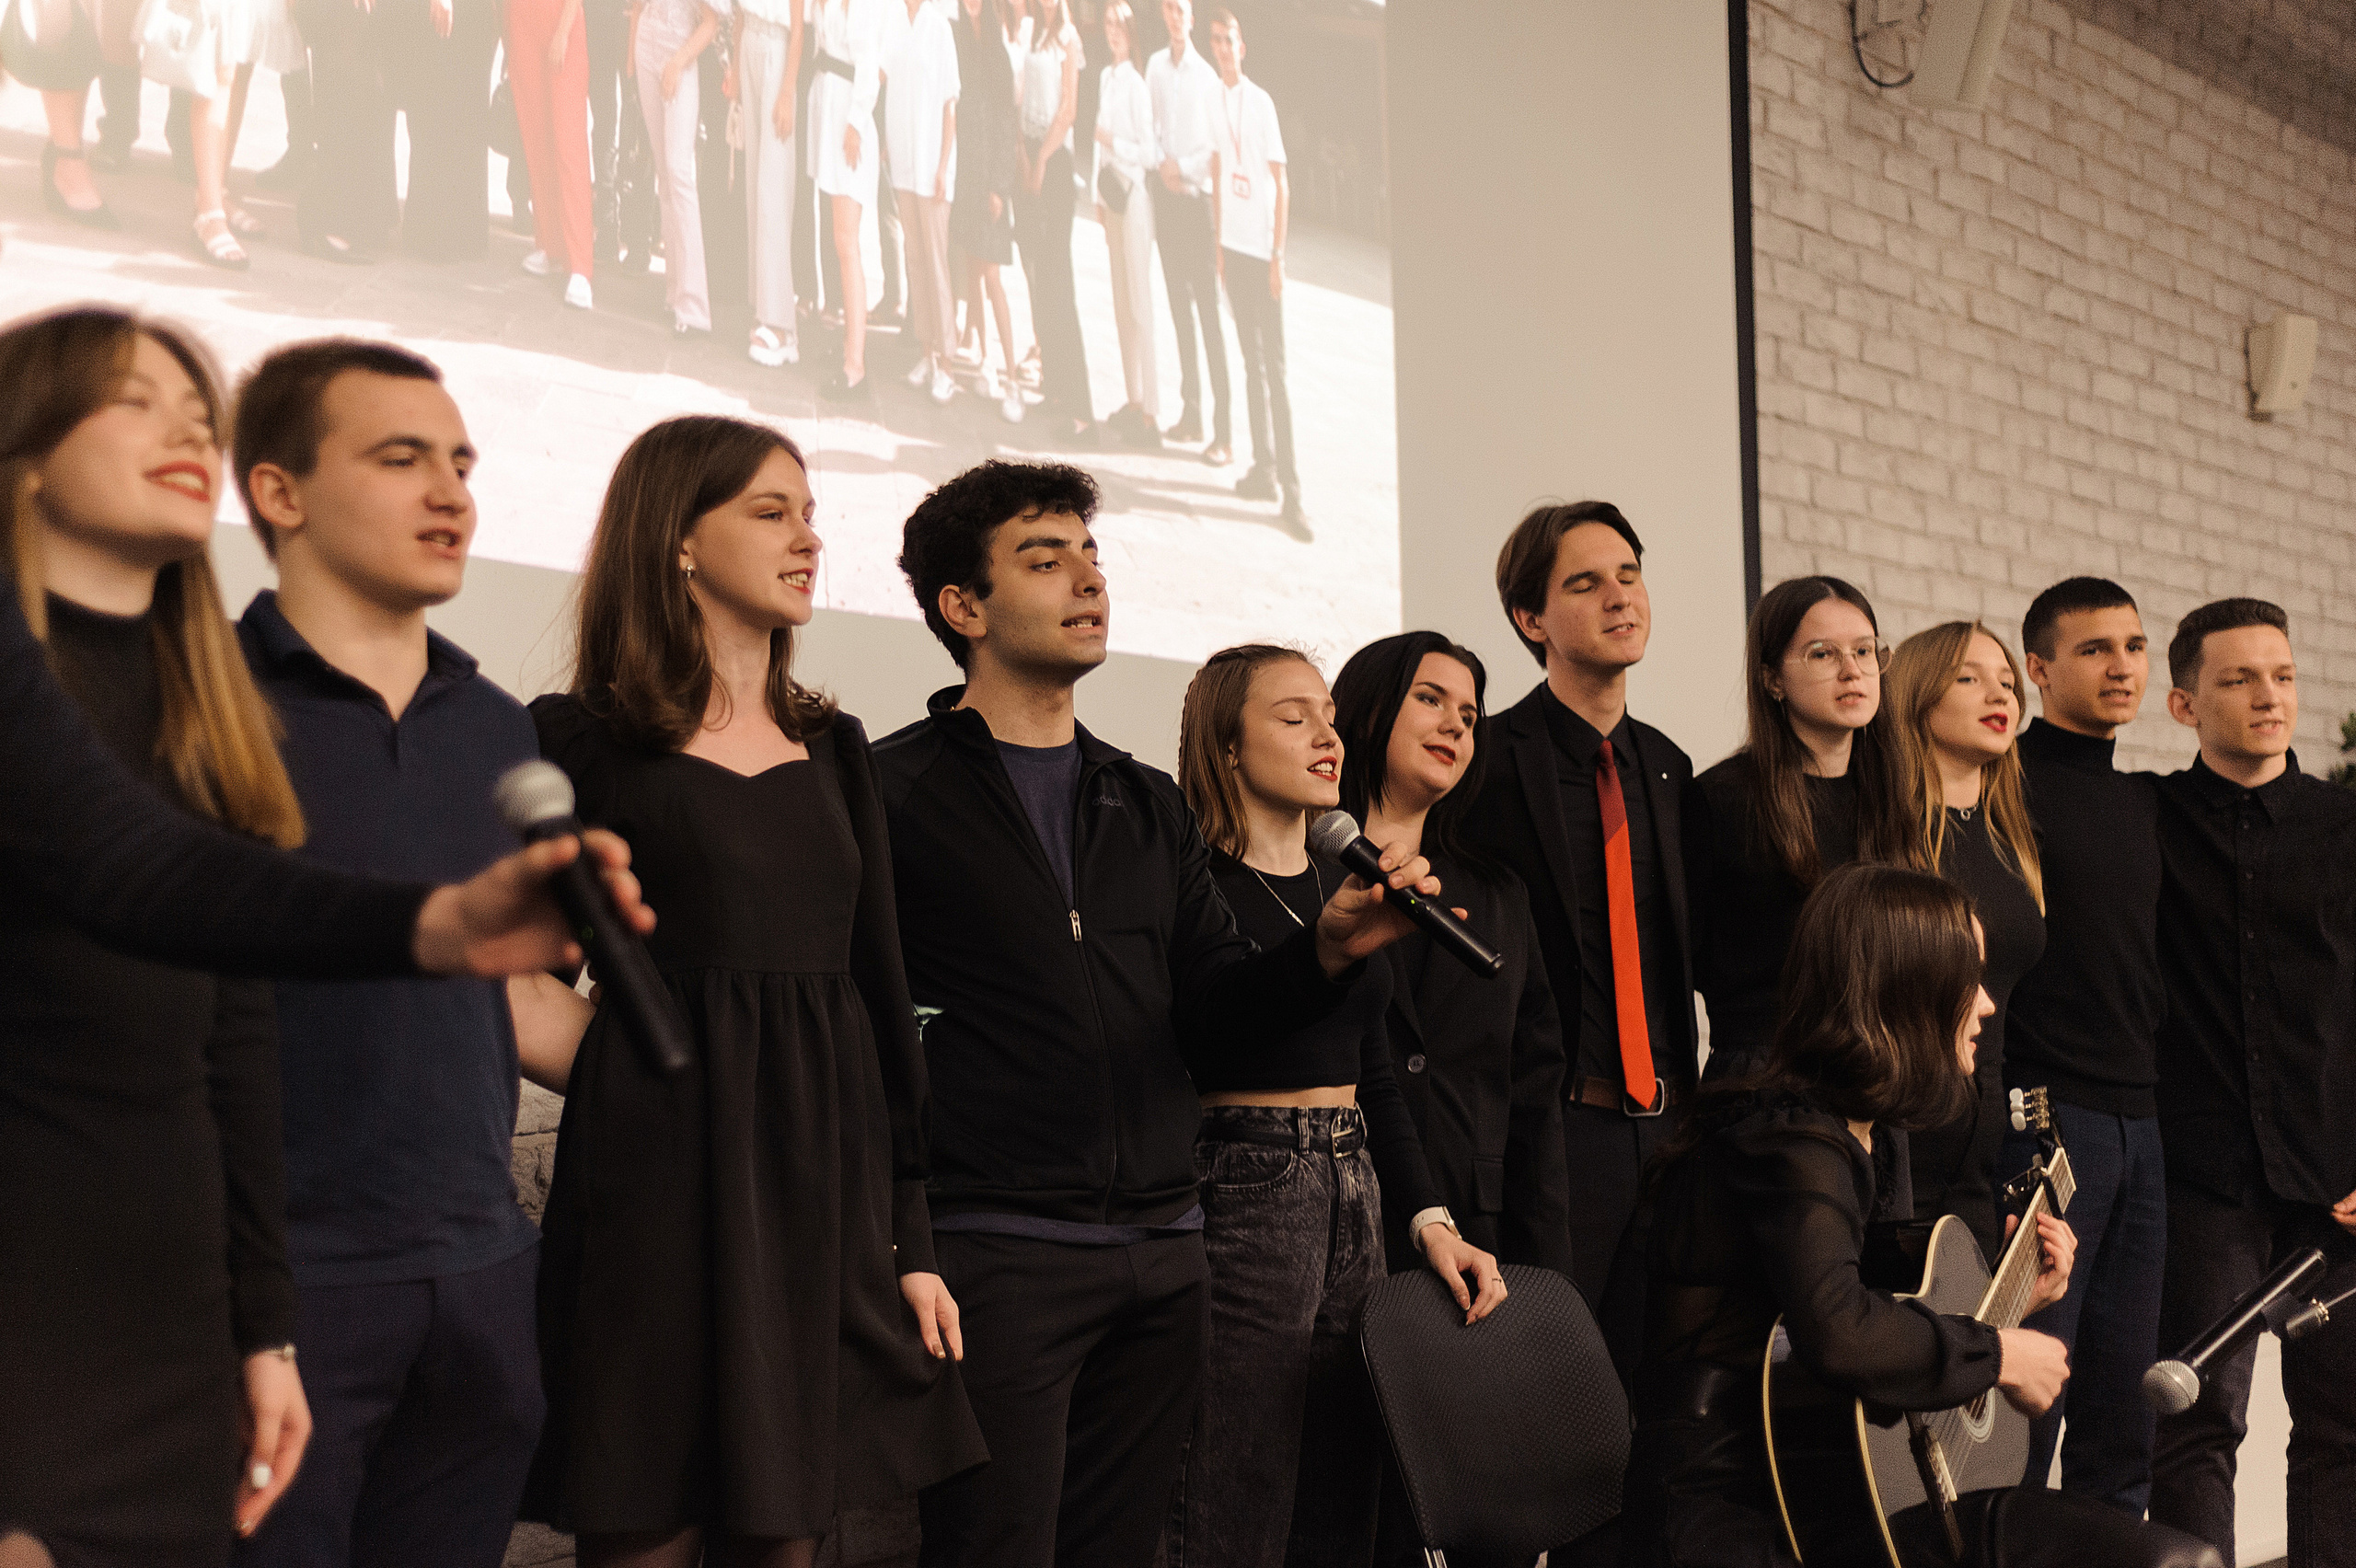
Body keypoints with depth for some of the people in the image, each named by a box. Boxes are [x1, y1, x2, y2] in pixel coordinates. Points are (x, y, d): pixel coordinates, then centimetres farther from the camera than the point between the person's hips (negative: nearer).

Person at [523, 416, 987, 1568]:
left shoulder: (833, 748, 14)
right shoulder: (580, 739, -1)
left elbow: (880, 985, 13)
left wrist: (911, 1237, 10)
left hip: (825, 1174, 5)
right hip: (662, 1179, -5)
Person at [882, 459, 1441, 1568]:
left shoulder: (1148, 807, 17)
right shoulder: (896, 791, -5)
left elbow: (1214, 1005, 12)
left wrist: (1326, 952, -8)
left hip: (1159, 1255, 6)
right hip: (994, 1255, -6)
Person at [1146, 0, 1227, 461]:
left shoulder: (1206, 75, -10)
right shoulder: (1155, 66, 7)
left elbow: (1219, 145, -9)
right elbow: (1151, 126, 11)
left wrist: (1183, 167, -12)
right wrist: (1162, 165, -3)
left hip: (1196, 194, -6)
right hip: (1165, 191, 6)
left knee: (1208, 311, -8)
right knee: (1179, 306, 11)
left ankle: (1222, 431, -9)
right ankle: (1190, 412, 20)